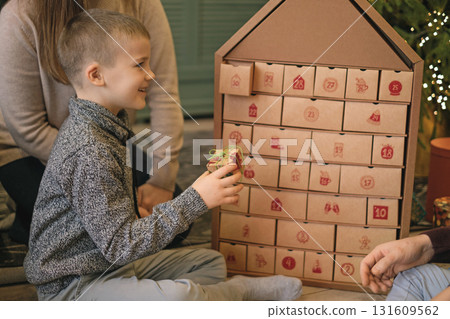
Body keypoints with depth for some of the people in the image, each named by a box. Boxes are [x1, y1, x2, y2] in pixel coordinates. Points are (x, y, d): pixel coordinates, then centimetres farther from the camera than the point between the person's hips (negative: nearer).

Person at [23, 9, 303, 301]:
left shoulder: (104, 125, 6)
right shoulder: (88, 151, -26)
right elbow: (120, 246, -26)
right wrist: (195, 200, -25)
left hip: (109, 263, 10)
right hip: (73, 286, -10)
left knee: (211, 261, 18)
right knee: (178, 295, -30)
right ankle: (240, 291, -5)